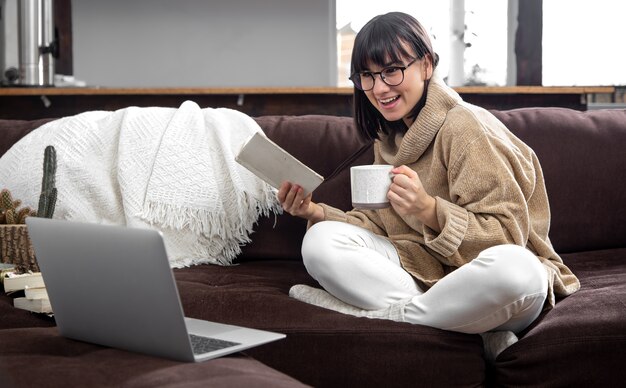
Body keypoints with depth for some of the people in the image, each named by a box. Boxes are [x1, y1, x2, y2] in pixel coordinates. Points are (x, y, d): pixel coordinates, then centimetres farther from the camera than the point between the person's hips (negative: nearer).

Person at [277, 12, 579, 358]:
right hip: (424, 273, 6)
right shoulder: (389, 138, 12)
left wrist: (430, 212, -30)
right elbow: (379, 225, 9)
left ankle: (389, 313, -20)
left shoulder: (465, 127, -12)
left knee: (514, 267, -41)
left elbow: (507, 235, -16)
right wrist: (316, 213, -7)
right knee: (320, 241, -15)